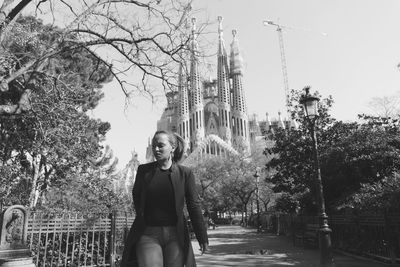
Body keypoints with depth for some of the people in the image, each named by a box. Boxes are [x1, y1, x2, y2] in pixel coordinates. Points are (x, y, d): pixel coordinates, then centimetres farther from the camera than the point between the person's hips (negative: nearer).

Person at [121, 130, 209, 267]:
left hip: (175, 235, 0)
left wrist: (202, 238, 2)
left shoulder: (185, 173, -2)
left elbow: (194, 206, 1)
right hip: (148, 235, 0)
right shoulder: (144, 170, 1)